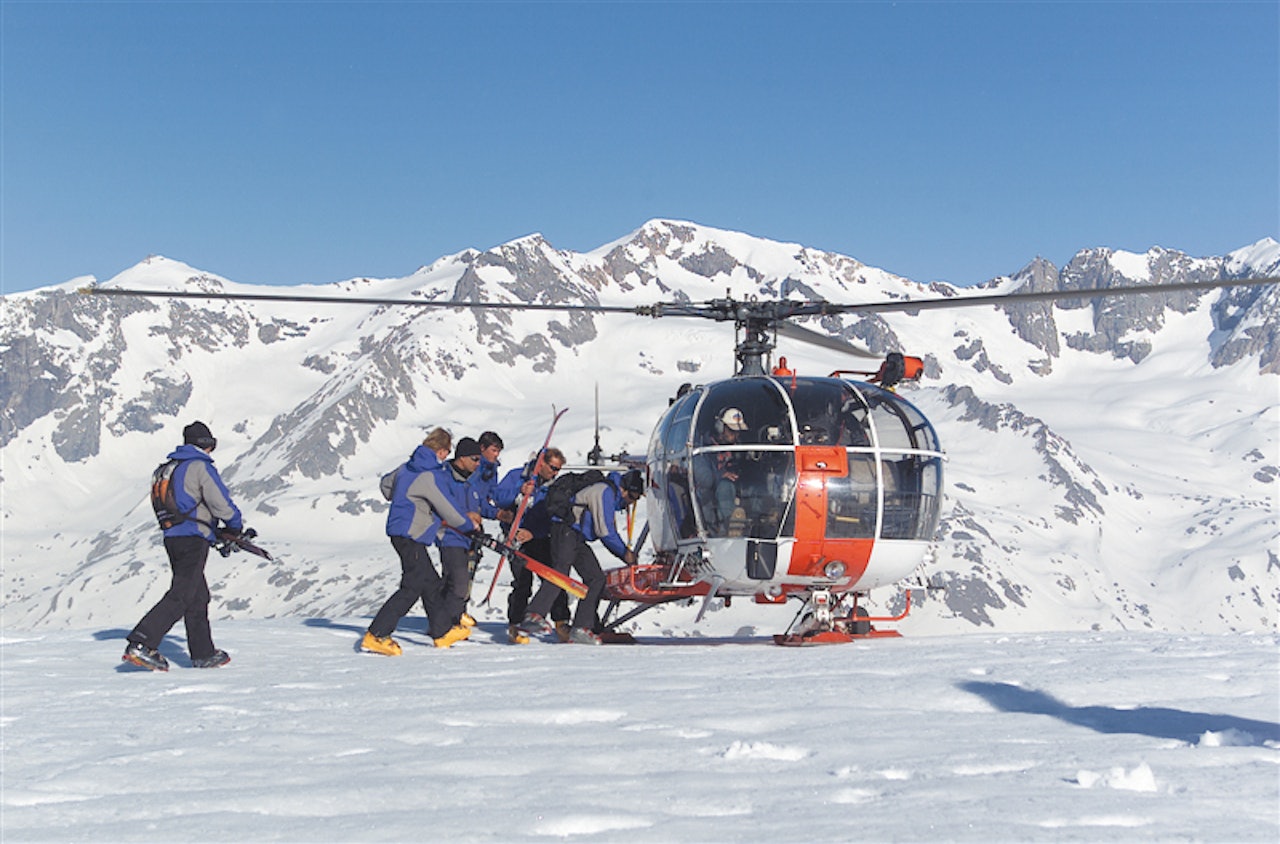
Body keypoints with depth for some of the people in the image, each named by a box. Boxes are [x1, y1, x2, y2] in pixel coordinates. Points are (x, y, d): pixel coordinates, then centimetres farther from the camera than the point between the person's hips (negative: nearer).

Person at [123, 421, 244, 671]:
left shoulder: (168, 468, 17)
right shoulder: (201, 467, -9)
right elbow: (221, 503, -12)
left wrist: (218, 534, 23)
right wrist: (236, 525, 8)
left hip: (172, 537, 9)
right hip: (193, 540, -9)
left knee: (198, 596, 16)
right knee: (180, 597, -12)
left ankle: (203, 653, 21)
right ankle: (140, 644, -21)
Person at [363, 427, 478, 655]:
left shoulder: (407, 467, 8)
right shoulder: (428, 475, -18)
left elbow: (386, 484, 27)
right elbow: (446, 510, -12)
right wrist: (469, 524, 5)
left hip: (400, 531, 10)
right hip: (410, 536, -10)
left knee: (431, 583, 17)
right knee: (412, 587, -10)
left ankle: (443, 631, 27)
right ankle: (375, 636, -13)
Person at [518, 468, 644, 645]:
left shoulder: (613, 497, 21)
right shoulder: (605, 491, -11)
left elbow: (609, 532, 28)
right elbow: (604, 531, -15)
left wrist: (625, 553, 18)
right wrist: (625, 553, -5)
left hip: (578, 539, 10)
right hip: (565, 531, -10)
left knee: (596, 578, 4)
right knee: (561, 571, -28)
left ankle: (581, 628, 0)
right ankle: (534, 616, -41)